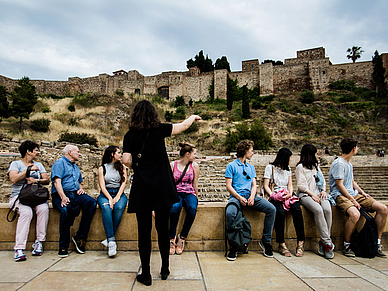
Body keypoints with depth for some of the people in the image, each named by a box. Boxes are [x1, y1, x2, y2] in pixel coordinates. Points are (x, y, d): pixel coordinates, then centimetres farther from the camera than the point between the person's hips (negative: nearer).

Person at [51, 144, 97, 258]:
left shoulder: (75, 167, 29)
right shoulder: (59, 163, 4)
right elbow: (57, 181, -11)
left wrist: (81, 189, 9)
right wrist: (63, 197, -26)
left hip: (75, 194, 6)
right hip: (61, 195, -6)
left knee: (91, 202, -24)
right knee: (67, 209, -37)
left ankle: (80, 237, -18)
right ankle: (63, 247, -23)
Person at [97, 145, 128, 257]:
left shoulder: (122, 167, 16)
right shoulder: (102, 168, 10)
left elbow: (124, 182, 4)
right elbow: (102, 185, -1)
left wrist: (117, 197, -13)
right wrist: (109, 198, -18)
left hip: (119, 193, 1)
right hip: (105, 194, -1)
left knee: (119, 207, -33)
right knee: (106, 208, -34)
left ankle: (109, 239, -26)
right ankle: (111, 241, -36)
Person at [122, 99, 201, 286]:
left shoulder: (130, 135, 2)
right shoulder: (159, 130, 1)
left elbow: (126, 160, -5)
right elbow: (183, 125, 14)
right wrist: (193, 117, 33)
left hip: (141, 188, 0)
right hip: (162, 187, 0)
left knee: (144, 231, 7)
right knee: (163, 229, 11)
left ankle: (146, 274, 16)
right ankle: (165, 270, 25)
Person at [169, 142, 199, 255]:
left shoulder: (194, 166, 7)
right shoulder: (172, 165, 3)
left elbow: (195, 184, 13)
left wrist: (196, 198, 15)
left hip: (189, 194, 1)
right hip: (176, 193, -1)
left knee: (192, 208, -34)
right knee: (175, 206, -38)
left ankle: (182, 237, -17)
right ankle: (172, 237, -20)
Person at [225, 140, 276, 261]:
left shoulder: (251, 167, 24)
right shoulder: (231, 166, 6)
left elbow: (254, 184, 14)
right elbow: (229, 186, -1)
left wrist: (252, 197, -7)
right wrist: (239, 197, -16)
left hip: (250, 196, 5)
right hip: (236, 196, -5)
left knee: (271, 209, -18)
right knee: (230, 213, -36)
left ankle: (266, 242, -4)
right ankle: (233, 247, -19)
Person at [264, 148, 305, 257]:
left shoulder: (288, 169, 23)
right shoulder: (270, 167, 6)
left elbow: (290, 185, 17)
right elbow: (266, 186, 2)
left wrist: (290, 194, -5)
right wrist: (273, 196, -15)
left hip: (287, 195, 4)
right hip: (275, 196, -4)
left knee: (297, 209, -28)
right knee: (280, 212, -34)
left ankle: (300, 243, -23)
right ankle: (281, 244, -24)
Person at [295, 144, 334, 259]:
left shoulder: (316, 166, 26)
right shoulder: (300, 167, 4)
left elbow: (322, 180, 23)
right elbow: (301, 185, -3)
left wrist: (323, 190, 4)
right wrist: (312, 194, -13)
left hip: (318, 194, 5)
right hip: (305, 195, -5)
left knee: (327, 209, -27)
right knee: (318, 209, -33)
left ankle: (324, 243, -21)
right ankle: (328, 242, -27)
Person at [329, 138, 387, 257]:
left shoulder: (349, 164, 20)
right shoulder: (339, 163, -10)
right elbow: (340, 185, -14)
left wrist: (362, 192, 9)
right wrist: (352, 200, -17)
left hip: (353, 194, 9)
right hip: (340, 195, -9)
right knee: (355, 214, -37)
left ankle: (377, 244, 3)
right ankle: (346, 246, -16)